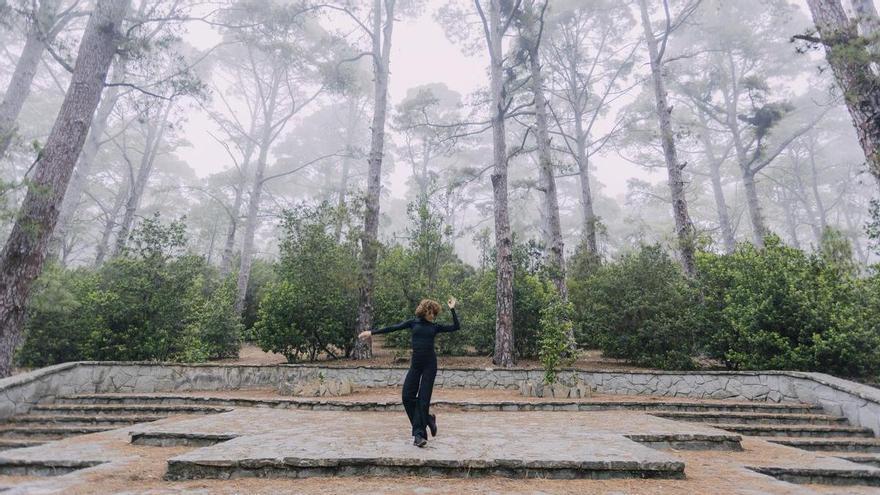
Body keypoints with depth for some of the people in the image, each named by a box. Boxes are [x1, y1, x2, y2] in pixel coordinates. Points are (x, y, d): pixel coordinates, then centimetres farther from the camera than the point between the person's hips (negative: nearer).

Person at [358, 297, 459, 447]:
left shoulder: (435, 327, 7)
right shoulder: (413, 323, 7)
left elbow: (456, 327, 2)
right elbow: (393, 328, 4)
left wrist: (452, 309, -1)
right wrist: (372, 332, 1)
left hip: (430, 364, -1)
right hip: (416, 364, 2)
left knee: (423, 399, -4)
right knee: (408, 397, -4)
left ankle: (418, 434, 5)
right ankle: (429, 419, 16)